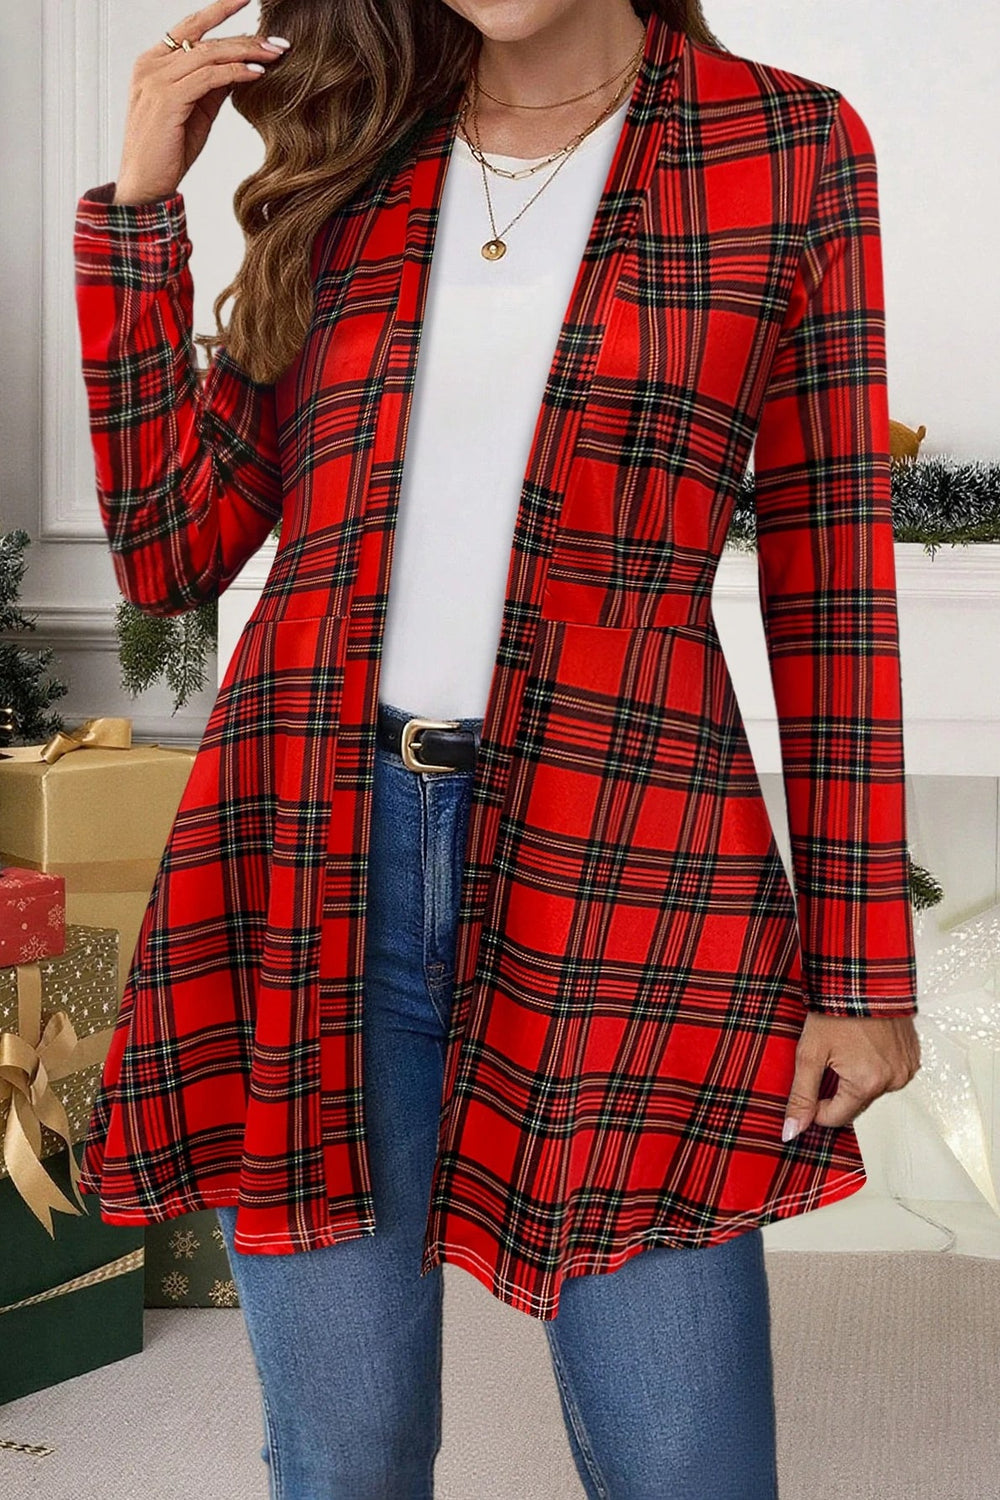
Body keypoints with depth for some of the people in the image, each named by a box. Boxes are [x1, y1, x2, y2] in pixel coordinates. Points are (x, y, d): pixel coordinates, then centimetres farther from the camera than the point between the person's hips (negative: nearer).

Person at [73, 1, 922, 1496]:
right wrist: (139, 204, 4)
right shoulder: (348, 168, 13)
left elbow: (830, 578, 3)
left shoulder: (790, 149, 5)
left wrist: (861, 968, 0)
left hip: (619, 869, -2)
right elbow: (172, 548, 10)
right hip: (310, 865, 3)